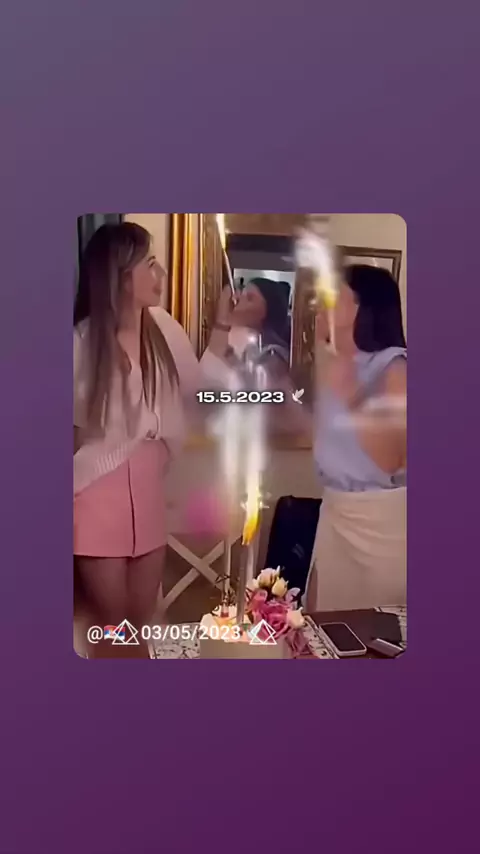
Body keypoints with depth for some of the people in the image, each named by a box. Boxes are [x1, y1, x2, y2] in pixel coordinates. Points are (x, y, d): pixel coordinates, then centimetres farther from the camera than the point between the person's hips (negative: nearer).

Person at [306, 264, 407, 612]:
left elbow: (390, 461, -20)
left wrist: (351, 395, -22)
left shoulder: (394, 366, -17)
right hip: (335, 508, 7)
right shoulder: (332, 363, 6)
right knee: (326, 617, 19)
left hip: (383, 515, -7)